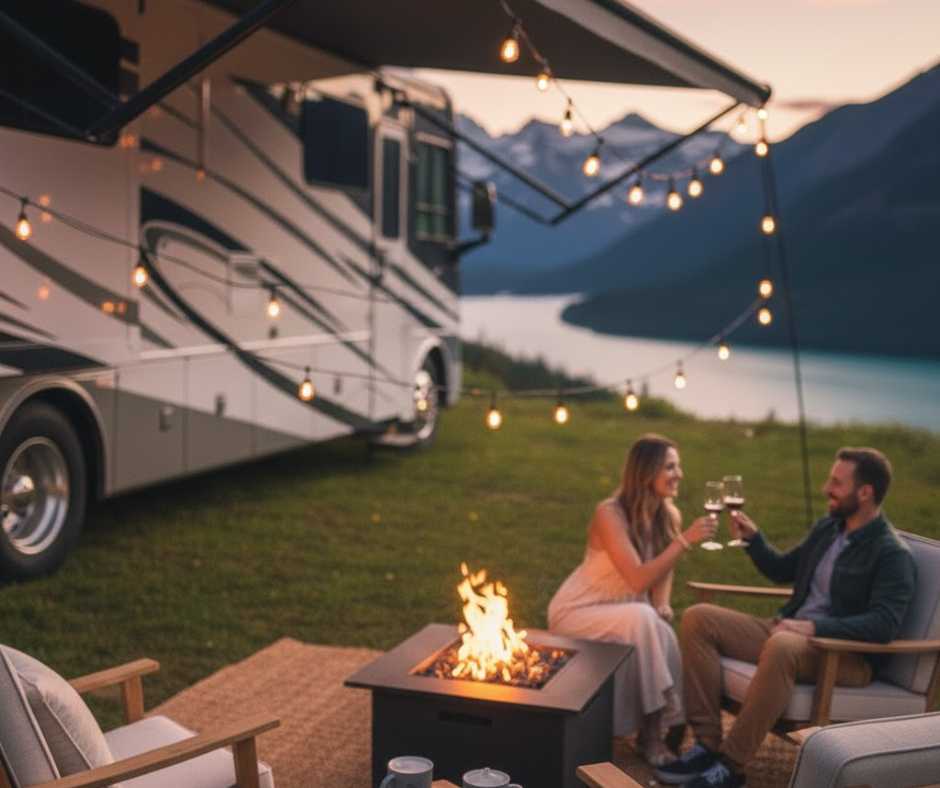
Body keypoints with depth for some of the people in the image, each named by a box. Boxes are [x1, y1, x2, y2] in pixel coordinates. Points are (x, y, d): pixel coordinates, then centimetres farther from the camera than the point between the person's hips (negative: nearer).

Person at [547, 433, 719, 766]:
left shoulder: (669, 516, -4)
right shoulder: (610, 513, -24)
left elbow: (662, 571, 10)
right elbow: (638, 580, -32)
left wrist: (662, 605, -11)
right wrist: (685, 541, -34)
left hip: (620, 613, 6)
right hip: (576, 613, -6)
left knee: (663, 636, -27)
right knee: (641, 619, -34)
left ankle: (654, 729, -9)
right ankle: (650, 732, -23)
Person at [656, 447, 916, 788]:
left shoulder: (893, 554, -11)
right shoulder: (827, 527, 12)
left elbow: (884, 625, -24)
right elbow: (783, 570, 26)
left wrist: (814, 627, -31)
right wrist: (752, 537, 8)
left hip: (847, 655, -8)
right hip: (790, 632, 8)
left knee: (781, 647, -41)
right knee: (698, 618, -8)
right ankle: (708, 743, -16)